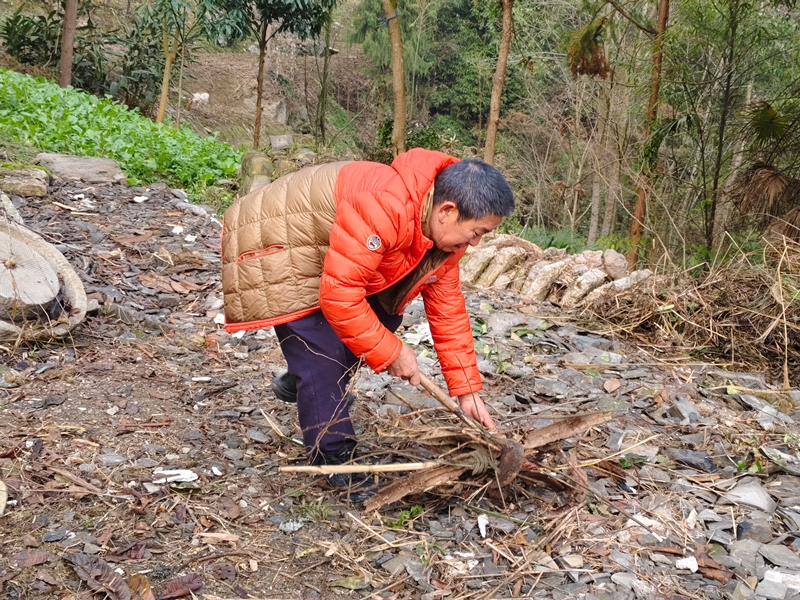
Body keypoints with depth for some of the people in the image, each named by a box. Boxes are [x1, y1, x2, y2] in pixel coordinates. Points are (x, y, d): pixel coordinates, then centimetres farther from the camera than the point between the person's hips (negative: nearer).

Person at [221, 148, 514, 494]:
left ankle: (298, 382, 21)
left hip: (321, 254, 9)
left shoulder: (444, 231, -7)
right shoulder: (383, 207, -37)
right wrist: (392, 353, -24)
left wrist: (467, 391, -3)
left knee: (384, 315, 7)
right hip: (271, 249, -9)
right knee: (324, 355, -15)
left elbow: (448, 310, -1)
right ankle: (336, 463, -1)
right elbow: (338, 294, -36)